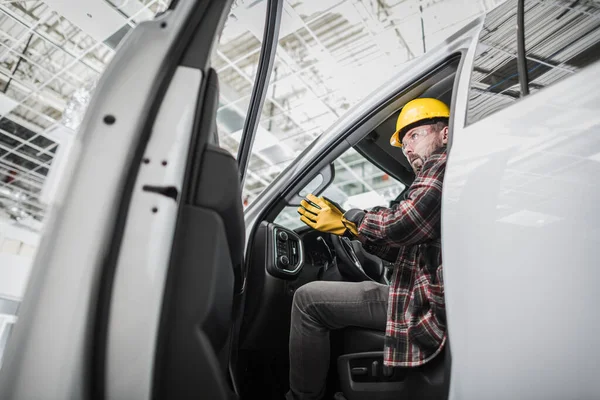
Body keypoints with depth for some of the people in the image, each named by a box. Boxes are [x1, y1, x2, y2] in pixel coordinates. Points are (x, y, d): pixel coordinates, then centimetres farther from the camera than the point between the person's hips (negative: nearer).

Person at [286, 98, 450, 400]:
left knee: (309, 299, -7)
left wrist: (348, 221, -8)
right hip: (436, 301, 11)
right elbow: (406, 252, 18)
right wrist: (349, 227, 11)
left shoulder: (442, 164, -9)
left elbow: (402, 224, -26)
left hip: (432, 305, -11)